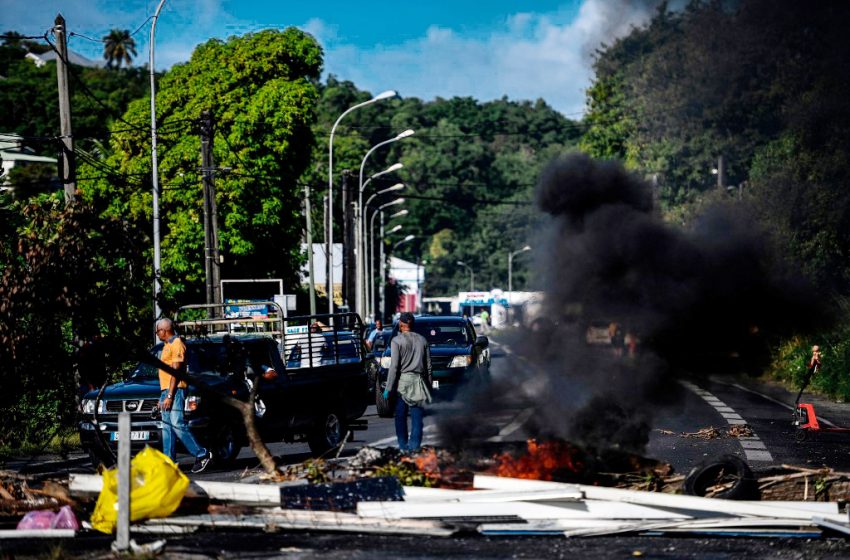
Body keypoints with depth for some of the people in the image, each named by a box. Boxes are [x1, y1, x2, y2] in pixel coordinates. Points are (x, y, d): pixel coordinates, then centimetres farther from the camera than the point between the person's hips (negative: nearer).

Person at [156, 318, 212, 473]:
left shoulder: (176, 344, -9)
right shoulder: (167, 345, 21)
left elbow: (175, 371, -16)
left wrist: (169, 396, -21)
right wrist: (163, 396, 21)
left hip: (175, 390, -10)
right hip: (165, 391, 10)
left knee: (178, 424, -16)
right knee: (167, 427, 5)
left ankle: (202, 455, -12)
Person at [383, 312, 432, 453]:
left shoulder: (397, 341, -5)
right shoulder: (422, 340, 9)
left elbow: (394, 366, -10)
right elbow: (428, 365, 10)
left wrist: (388, 388, -8)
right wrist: (429, 384, 17)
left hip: (403, 381, -3)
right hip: (419, 382, 4)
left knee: (401, 416, 4)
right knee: (417, 417, 4)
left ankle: (403, 446, 3)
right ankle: (415, 446, 1)